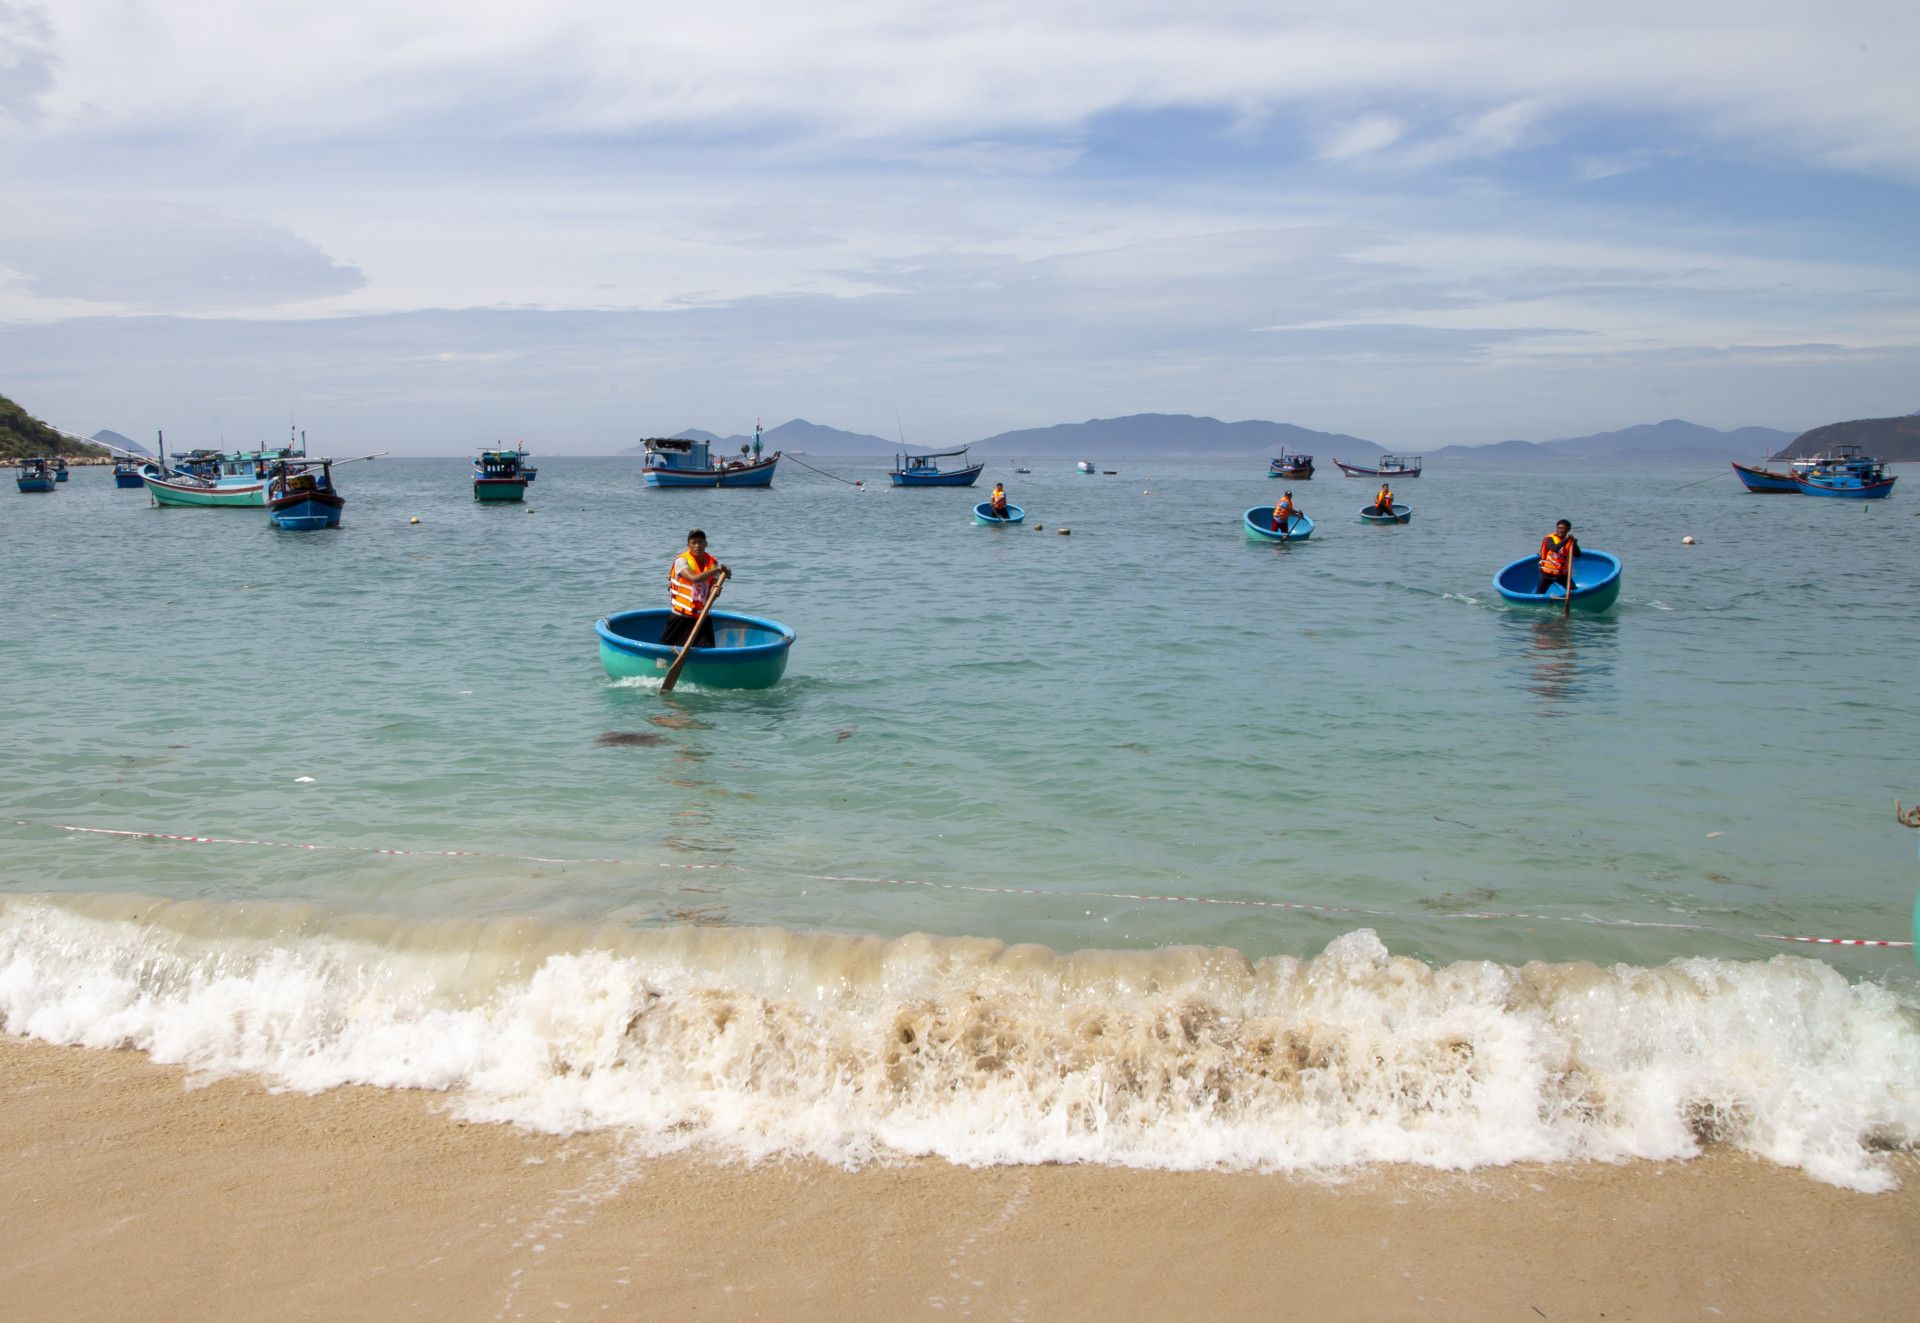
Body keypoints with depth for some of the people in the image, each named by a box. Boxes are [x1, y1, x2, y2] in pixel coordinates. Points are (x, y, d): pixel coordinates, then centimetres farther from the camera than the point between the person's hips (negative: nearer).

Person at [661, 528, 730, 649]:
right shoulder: (682, 560, -8)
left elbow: (710, 596, -2)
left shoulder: (713, 563, 5)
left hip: (703, 618, 3)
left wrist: (715, 591, -27)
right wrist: (718, 569, -22)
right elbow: (694, 578, -27)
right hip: (681, 617, -3)